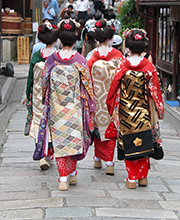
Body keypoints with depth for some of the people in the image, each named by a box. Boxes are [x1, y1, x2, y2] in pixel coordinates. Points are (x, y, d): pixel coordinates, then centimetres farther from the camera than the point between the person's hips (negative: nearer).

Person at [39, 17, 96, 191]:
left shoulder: (51, 60, -5)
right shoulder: (79, 60, -8)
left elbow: (45, 83, 4)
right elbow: (87, 85, -2)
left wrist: (46, 102, 19)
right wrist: (90, 105, 7)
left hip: (56, 106, 0)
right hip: (74, 107, 0)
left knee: (59, 139, 3)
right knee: (74, 137, 13)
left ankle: (63, 178, -3)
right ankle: (72, 174, 21)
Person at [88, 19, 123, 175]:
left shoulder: (93, 57, -6)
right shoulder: (117, 55, -9)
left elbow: (88, 80, -2)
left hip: (97, 97, 2)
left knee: (98, 126, 16)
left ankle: (98, 159, 24)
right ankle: (109, 162, 0)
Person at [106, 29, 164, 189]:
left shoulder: (122, 65, -8)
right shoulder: (149, 66, -7)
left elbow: (114, 87, -1)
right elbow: (154, 89, -2)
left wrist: (110, 105, 13)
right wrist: (159, 110, 7)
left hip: (126, 111, 0)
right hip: (143, 112, 0)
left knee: (129, 144, 6)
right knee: (143, 142, 10)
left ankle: (131, 178, 6)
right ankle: (143, 177, 13)